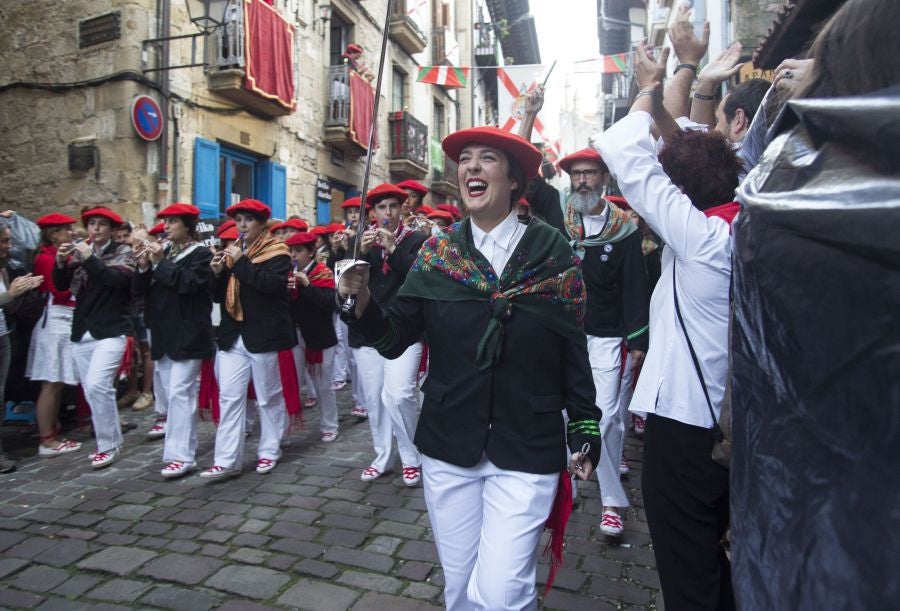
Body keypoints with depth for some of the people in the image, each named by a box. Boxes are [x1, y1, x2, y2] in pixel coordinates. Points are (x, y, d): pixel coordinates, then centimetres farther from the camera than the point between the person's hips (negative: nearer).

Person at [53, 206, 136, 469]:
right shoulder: (79, 251, 13)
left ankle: (108, 445, -4)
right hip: (82, 331, 6)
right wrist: (61, 263, -10)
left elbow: (118, 279, -17)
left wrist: (90, 259, -21)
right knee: (91, 390, 9)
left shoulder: (123, 252, 1)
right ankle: (110, 440, 23)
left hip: (111, 330, -5)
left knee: (97, 385, -17)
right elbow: (61, 285, 6)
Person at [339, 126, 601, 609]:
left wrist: (584, 431, 2)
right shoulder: (437, 251, 2)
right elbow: (395, 337, -3)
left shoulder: (550, 250, -3)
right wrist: (363, 301, -22)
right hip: (448, 445, 3)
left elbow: (574, 347, 0)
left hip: (527, 451, -2)